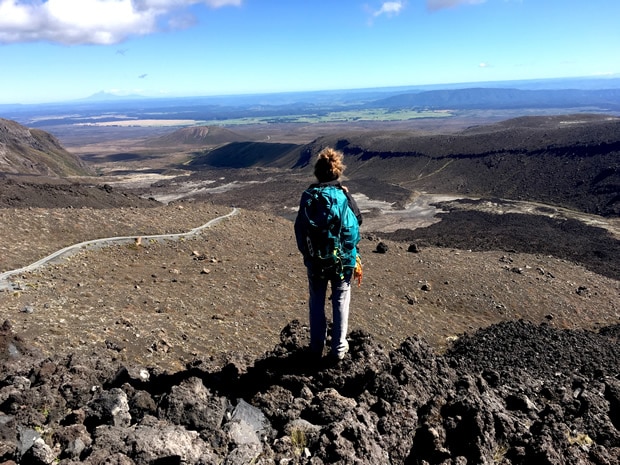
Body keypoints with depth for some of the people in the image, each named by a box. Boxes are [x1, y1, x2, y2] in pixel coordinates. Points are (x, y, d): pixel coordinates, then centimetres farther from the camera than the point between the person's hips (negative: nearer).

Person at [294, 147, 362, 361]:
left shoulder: (308, 196, -9)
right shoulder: (344, 196, -14)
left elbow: (299, 227, -3)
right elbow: (356, 223, -8)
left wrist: (306, 253, 10)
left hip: (315, 259, 2)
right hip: (342, 259, -1)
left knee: (316, 302, 17)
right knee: (340, 301, 14)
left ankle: (317, 346, 26)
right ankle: (338, 348, 21)